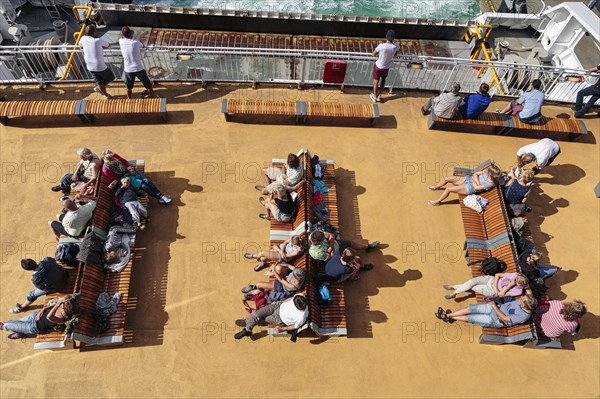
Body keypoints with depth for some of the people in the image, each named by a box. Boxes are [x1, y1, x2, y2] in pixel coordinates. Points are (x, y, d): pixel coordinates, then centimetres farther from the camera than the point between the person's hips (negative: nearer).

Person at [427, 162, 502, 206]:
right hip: (468, 179, 7)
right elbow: (475, 174, 0)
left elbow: (476, 187, -22)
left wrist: (473, 180, -8)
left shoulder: (490, 184, -25)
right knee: (446, 178, 3)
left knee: (448, 189, -17)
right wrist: (477, 181, -16)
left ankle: (437, 202, 7)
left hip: (469, 188, -7)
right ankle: (436, 187, 34)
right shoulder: (487, 171, -7)